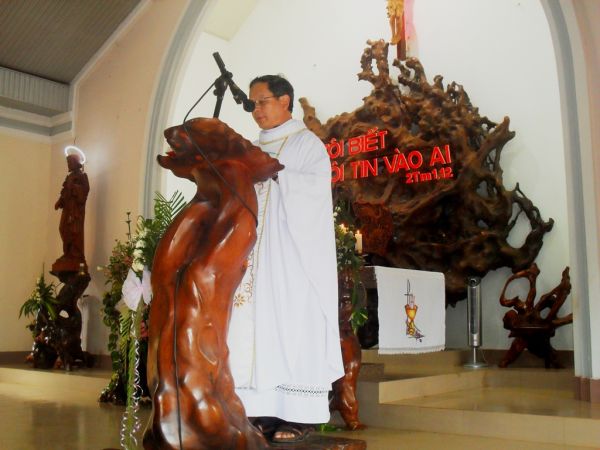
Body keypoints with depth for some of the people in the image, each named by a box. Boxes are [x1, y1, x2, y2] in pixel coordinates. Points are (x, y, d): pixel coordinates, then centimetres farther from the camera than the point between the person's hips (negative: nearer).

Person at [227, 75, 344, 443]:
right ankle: (266, 411, 5)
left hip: (294, 256, -6)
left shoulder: (308, 144, 2)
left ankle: (300, 415, -3)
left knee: (294, 327, -8)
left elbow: (317, 186, -13)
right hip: (258, 255, 7)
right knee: (258, 328, 1)